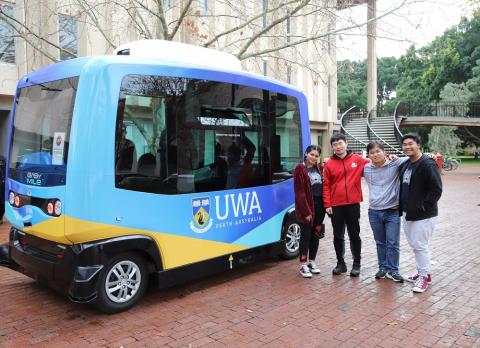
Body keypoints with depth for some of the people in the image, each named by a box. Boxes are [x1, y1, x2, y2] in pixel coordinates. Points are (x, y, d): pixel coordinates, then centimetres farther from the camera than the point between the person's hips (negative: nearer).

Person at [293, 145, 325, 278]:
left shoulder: (318, 168, 12)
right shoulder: (300, 169, -8)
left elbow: (324, 185, 13)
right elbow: (300, 192, -13)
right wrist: (306, 211, -16)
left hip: (319, 205, 6)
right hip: (307, 206, -6)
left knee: (316, 234, 12)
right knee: (306, 235, -1)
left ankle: (312, 261, 25)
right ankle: (303, 265, 7)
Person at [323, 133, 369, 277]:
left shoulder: (357, 160, 1)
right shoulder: (329, 164, 1)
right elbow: (326, 186, 2)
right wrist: (327, 205, -3)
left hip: (353, 204, -1)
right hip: (336, 206, 1)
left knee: (354, 235, 9)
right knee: (338, 236, 11)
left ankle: (356, 264, 22)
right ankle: (340, 263, 25)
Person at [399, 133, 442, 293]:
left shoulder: (428, 165, -15)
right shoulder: (405, 165, 11)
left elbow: (436, 190, -19)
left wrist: (424, 207, -19)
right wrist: (402, 207, 13)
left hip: (423, 215, -8)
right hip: (407, 214, 9)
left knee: (420, 245, -2)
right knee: (414, 244, 16)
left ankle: (424, 276, 12)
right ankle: (421, 272, 30)